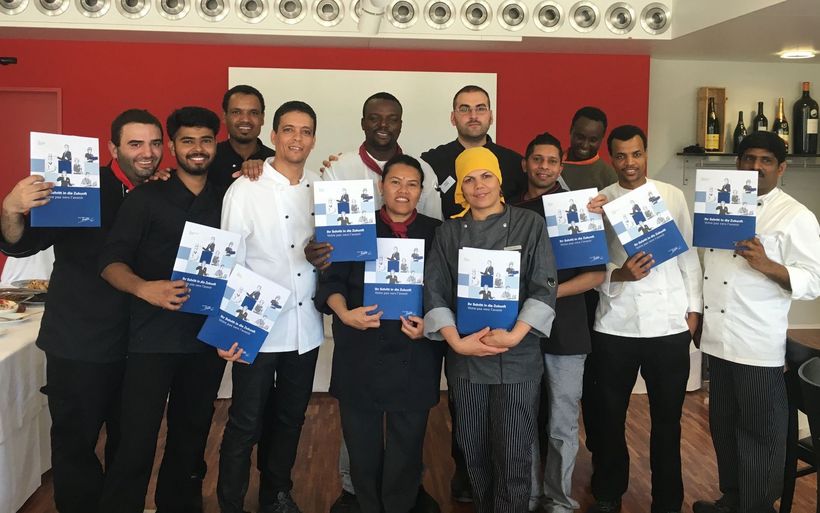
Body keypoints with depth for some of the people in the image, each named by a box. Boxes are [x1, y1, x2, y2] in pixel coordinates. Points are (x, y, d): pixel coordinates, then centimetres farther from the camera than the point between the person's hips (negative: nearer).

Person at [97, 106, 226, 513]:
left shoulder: (225, 201, 9)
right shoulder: (146, 198, -1)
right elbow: (110, 261, -9)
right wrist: (144, 288, -28)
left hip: (208, 337, 4)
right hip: (154, 337, -3)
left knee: (192, 434, 16)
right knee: (137, 441, -4)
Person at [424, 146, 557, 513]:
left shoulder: (530, 225, 1)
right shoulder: (448, 233, 6)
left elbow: (544, 288, -5)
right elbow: (434, 292, 0)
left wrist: (515, 336, -16)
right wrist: (456, 342, -12)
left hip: (518, 357, -2)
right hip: (464, 358, 2)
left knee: (512, 456, -2)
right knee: (474, 452, 11)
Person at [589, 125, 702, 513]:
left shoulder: (672, 196, 6)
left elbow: (688, 254, 9)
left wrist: (694, 306, 4)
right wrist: (618, 274, -20)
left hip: (670, 324, 1)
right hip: (615, 326, 0)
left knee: (667, 419, 11)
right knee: (611, 415, 12)